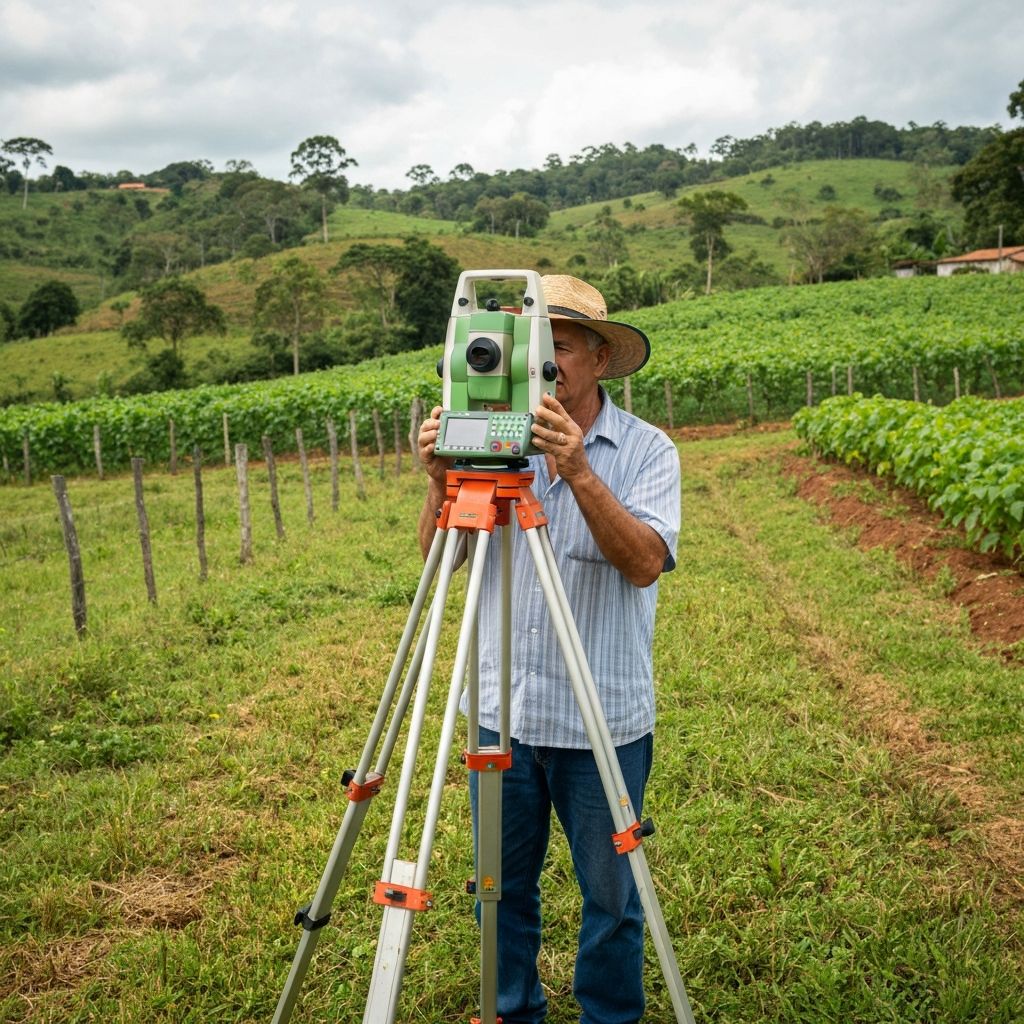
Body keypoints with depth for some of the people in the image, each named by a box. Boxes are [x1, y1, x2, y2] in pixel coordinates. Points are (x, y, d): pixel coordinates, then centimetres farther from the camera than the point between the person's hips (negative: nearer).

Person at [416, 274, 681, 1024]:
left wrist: (579, 471, -32)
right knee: (504, 883, 18)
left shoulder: (646, 450, -7)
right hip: (501, 710, 3)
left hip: (603, 718, -3)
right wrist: (442, 479, -19)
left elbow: (646, 562, -21)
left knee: (610, 892, 12)